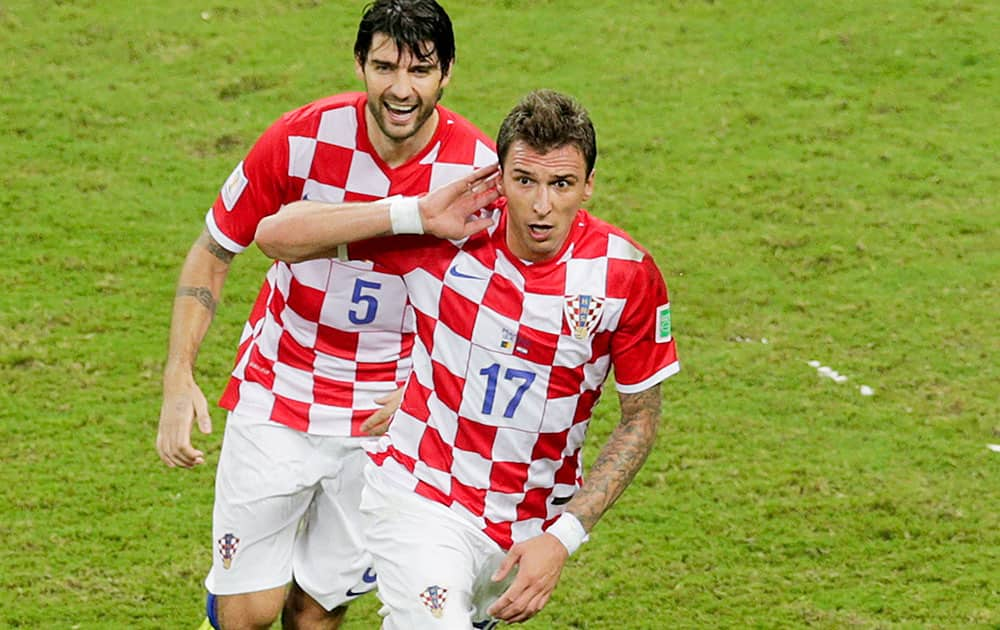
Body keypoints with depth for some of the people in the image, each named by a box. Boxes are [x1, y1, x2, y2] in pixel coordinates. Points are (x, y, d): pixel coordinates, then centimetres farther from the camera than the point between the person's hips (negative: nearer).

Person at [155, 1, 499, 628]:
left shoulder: (480, 167, -12)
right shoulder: (302, 139, -15)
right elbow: (212, 253, -3)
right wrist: (179, 378, -13)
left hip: (387, 416, 1)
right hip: (278, 398, -1)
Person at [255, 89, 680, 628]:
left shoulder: (630, 274, -13)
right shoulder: (447, 238, -15)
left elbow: (641, 417, -2)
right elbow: (275, 235, -14)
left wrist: (563, 537, -12)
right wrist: (414, 214, -25)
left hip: (532, 522, 3)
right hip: (421, 498, -3)